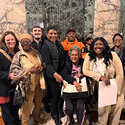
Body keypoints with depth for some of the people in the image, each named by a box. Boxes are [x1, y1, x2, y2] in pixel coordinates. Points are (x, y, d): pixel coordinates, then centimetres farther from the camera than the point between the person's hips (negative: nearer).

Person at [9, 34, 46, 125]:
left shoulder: (36, 53, 5)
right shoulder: (18, 55, -11)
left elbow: (42, 62, 18)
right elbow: (14, 71, -16)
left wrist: (42, 67, -7)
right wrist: (29, 71, -24)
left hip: (38, 83, 6)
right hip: (28, 84, -5)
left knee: (39, 102, 21)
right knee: (27, 105, 5)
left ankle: (37, 117, 47)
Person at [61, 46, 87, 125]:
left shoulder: (83, 63, 5)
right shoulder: (67, 64, 0)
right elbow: (64, 74, -18)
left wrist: (82, 74, -9)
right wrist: (74, 82, -32)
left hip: (80, 89, 1)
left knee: (80, 107, -24)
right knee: (69, 107, -21)